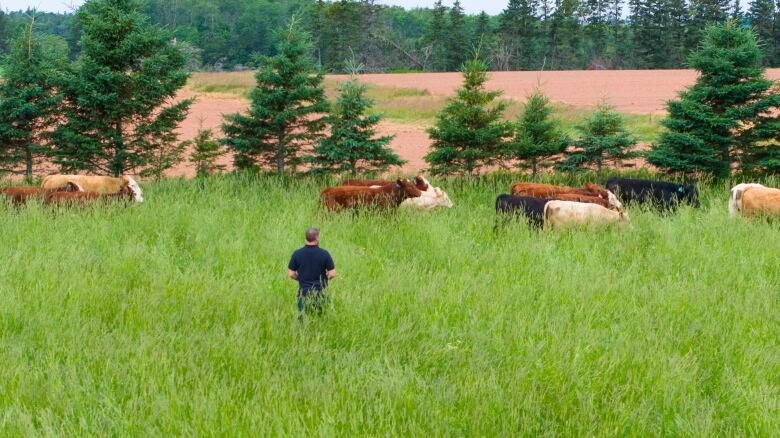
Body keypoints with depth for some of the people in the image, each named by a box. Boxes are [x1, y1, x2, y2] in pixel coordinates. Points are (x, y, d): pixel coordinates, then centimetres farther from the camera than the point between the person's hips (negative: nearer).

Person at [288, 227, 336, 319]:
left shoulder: (297, 254, -5)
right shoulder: (324, 254, -9)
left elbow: (291, 274, -1)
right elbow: (332, 274, -7)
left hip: (304, 292, 1)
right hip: (320, 292, -1)